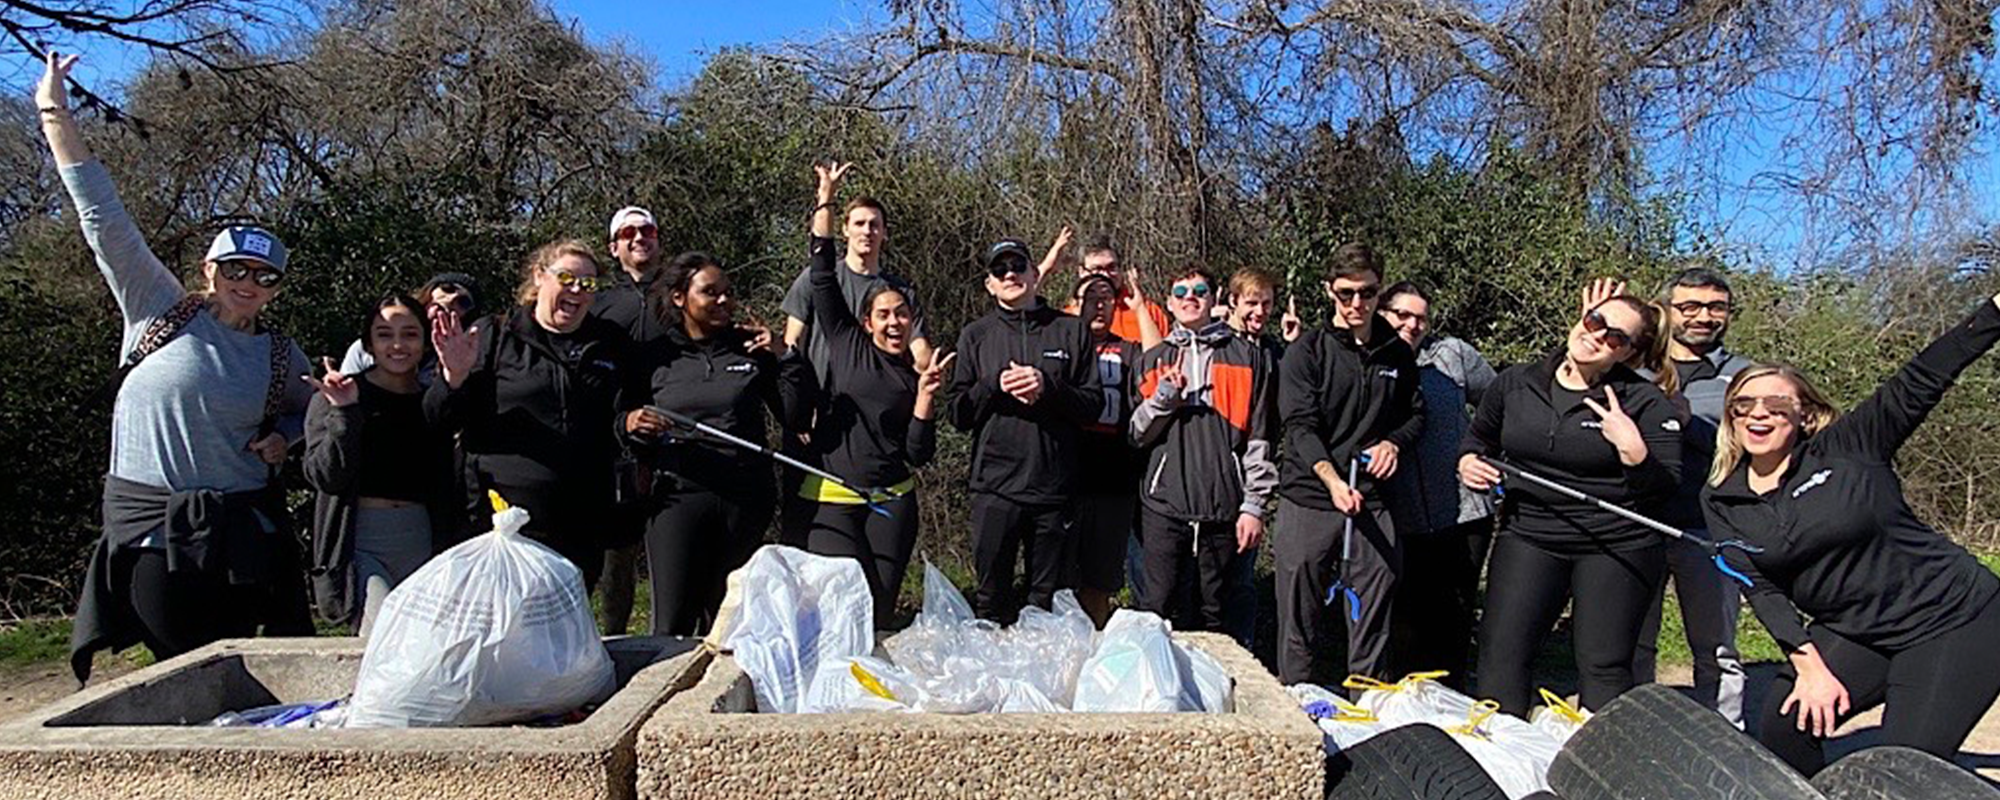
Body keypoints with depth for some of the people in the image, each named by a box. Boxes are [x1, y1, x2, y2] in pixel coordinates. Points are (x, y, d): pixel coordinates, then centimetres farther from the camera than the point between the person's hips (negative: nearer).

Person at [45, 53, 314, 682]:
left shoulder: (282, 357, 6)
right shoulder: (161, 313, 0)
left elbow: (310, 410, 24)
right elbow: (103, 220, -4)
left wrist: (283, 435, 1)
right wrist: (55, 114, -7)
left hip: (242, 530, 2)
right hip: (150, 529, -1)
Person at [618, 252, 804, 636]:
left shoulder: (752, 349, 8)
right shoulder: (653, 356, 6)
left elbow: (796, 416, 5)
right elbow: (620, 421, 9)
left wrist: (781, 358, -2)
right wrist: (632, 423, -13)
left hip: (746, 499, 2)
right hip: (679, 493, -1)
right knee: (672, 624, -7)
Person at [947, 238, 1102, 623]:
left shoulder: (1072, 330, 8)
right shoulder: (976, 335, 10)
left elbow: (1094, 404, 2)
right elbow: (959, 414, 5)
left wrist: (1047, 387, -13)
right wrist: (995, 386, -12)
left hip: (1054, 486, 0)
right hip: (995, 486, 0)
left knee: (1049, 601, 8)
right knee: (991, 598, 4)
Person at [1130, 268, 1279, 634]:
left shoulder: (1246, 356, 7)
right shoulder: (1153, 360, 12)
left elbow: (1259, 437, 3)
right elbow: (1137, 435, 8)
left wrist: (1254, 505, -3)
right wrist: (1163, 396, -9)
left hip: (1224, 507, -1)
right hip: (1164, 504, 1)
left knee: (1213, 616, 8)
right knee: (1158, 610, 0)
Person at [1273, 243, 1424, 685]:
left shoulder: (1397, 354, 12)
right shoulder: (1306, 351, -1)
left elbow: (1416, 414, 24)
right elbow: (1300, 425, -12)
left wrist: (1393, 442, 2)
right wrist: (1331, 477, -28)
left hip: (1372, 500, 3)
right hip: (1308, 498, -3)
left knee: (1372, 624, 7)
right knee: (1300, 622, 3)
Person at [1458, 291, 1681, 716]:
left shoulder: (1646, 402, -3)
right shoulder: (1513, 384, 5)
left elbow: (1665, 488, -5)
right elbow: (1479, 439, 21)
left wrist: (1632, 449, -21)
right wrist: (1469, 462, 0)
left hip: (1616, 548, -2)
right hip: (1528, 537, 3)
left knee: (1604, 666, 1)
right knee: (1500, 650, -2)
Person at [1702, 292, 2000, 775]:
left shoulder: (1847, 449, -9)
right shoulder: (1721, 502, 1)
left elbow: (1922, 381, -17)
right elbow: (1761, 588, -4)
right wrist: (1808, 664, -13)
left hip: (1952, 618, -4)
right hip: (1850, 635, 4)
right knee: (1782, 727, -8)